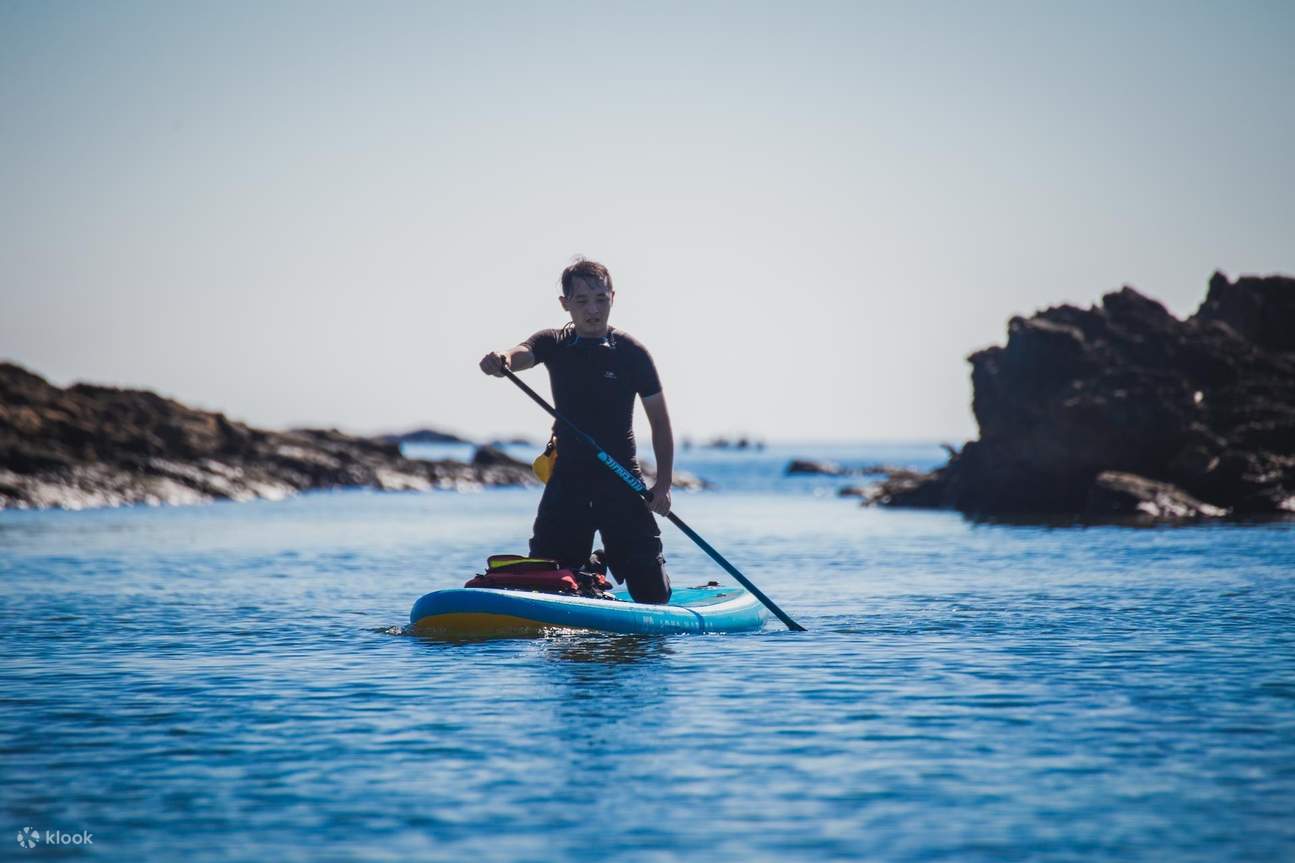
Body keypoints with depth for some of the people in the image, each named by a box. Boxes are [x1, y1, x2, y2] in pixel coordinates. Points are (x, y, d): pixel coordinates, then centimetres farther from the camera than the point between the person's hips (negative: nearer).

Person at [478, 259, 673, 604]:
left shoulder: (632, 352, -2)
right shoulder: (553, 344, 3)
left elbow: (660, 421, 2)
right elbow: (520, 354, -20)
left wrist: (663, 484, -7)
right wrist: (500, 359, -45)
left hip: (622, 481, -2)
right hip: (568, 478, 2)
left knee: (652, 593, -3)